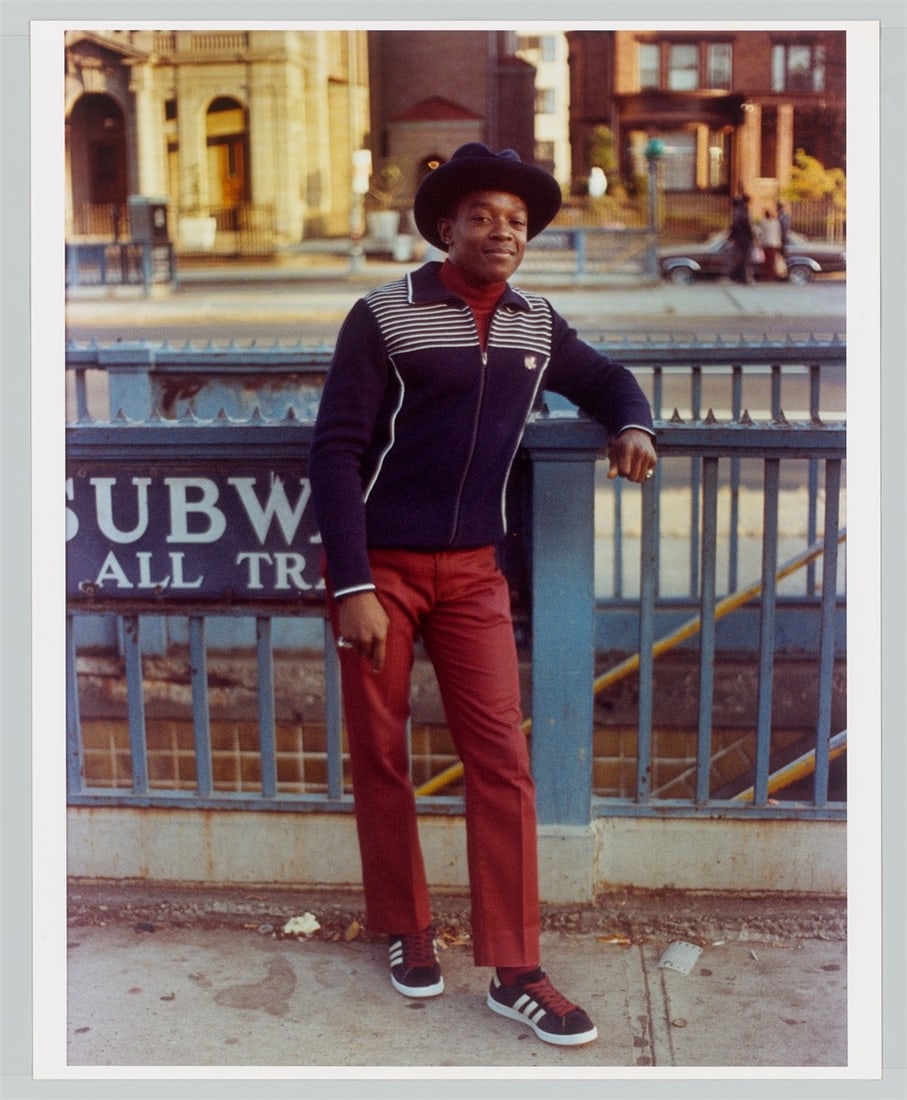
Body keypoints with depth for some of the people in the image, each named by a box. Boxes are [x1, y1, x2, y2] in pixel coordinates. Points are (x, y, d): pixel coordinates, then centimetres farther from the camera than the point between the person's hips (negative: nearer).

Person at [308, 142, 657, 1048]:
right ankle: (406, 931, 27)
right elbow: (335, 452, -12)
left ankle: (513, 971, 5)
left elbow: (605, 379, 23)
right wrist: (351, 586, -18)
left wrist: (631, 425, -2)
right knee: (380, 758, 7)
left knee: (502, 759, -3)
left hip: (472, 571, 3)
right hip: (380, 567, -3)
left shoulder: (537, 325, 5)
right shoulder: (384, 316, -9)